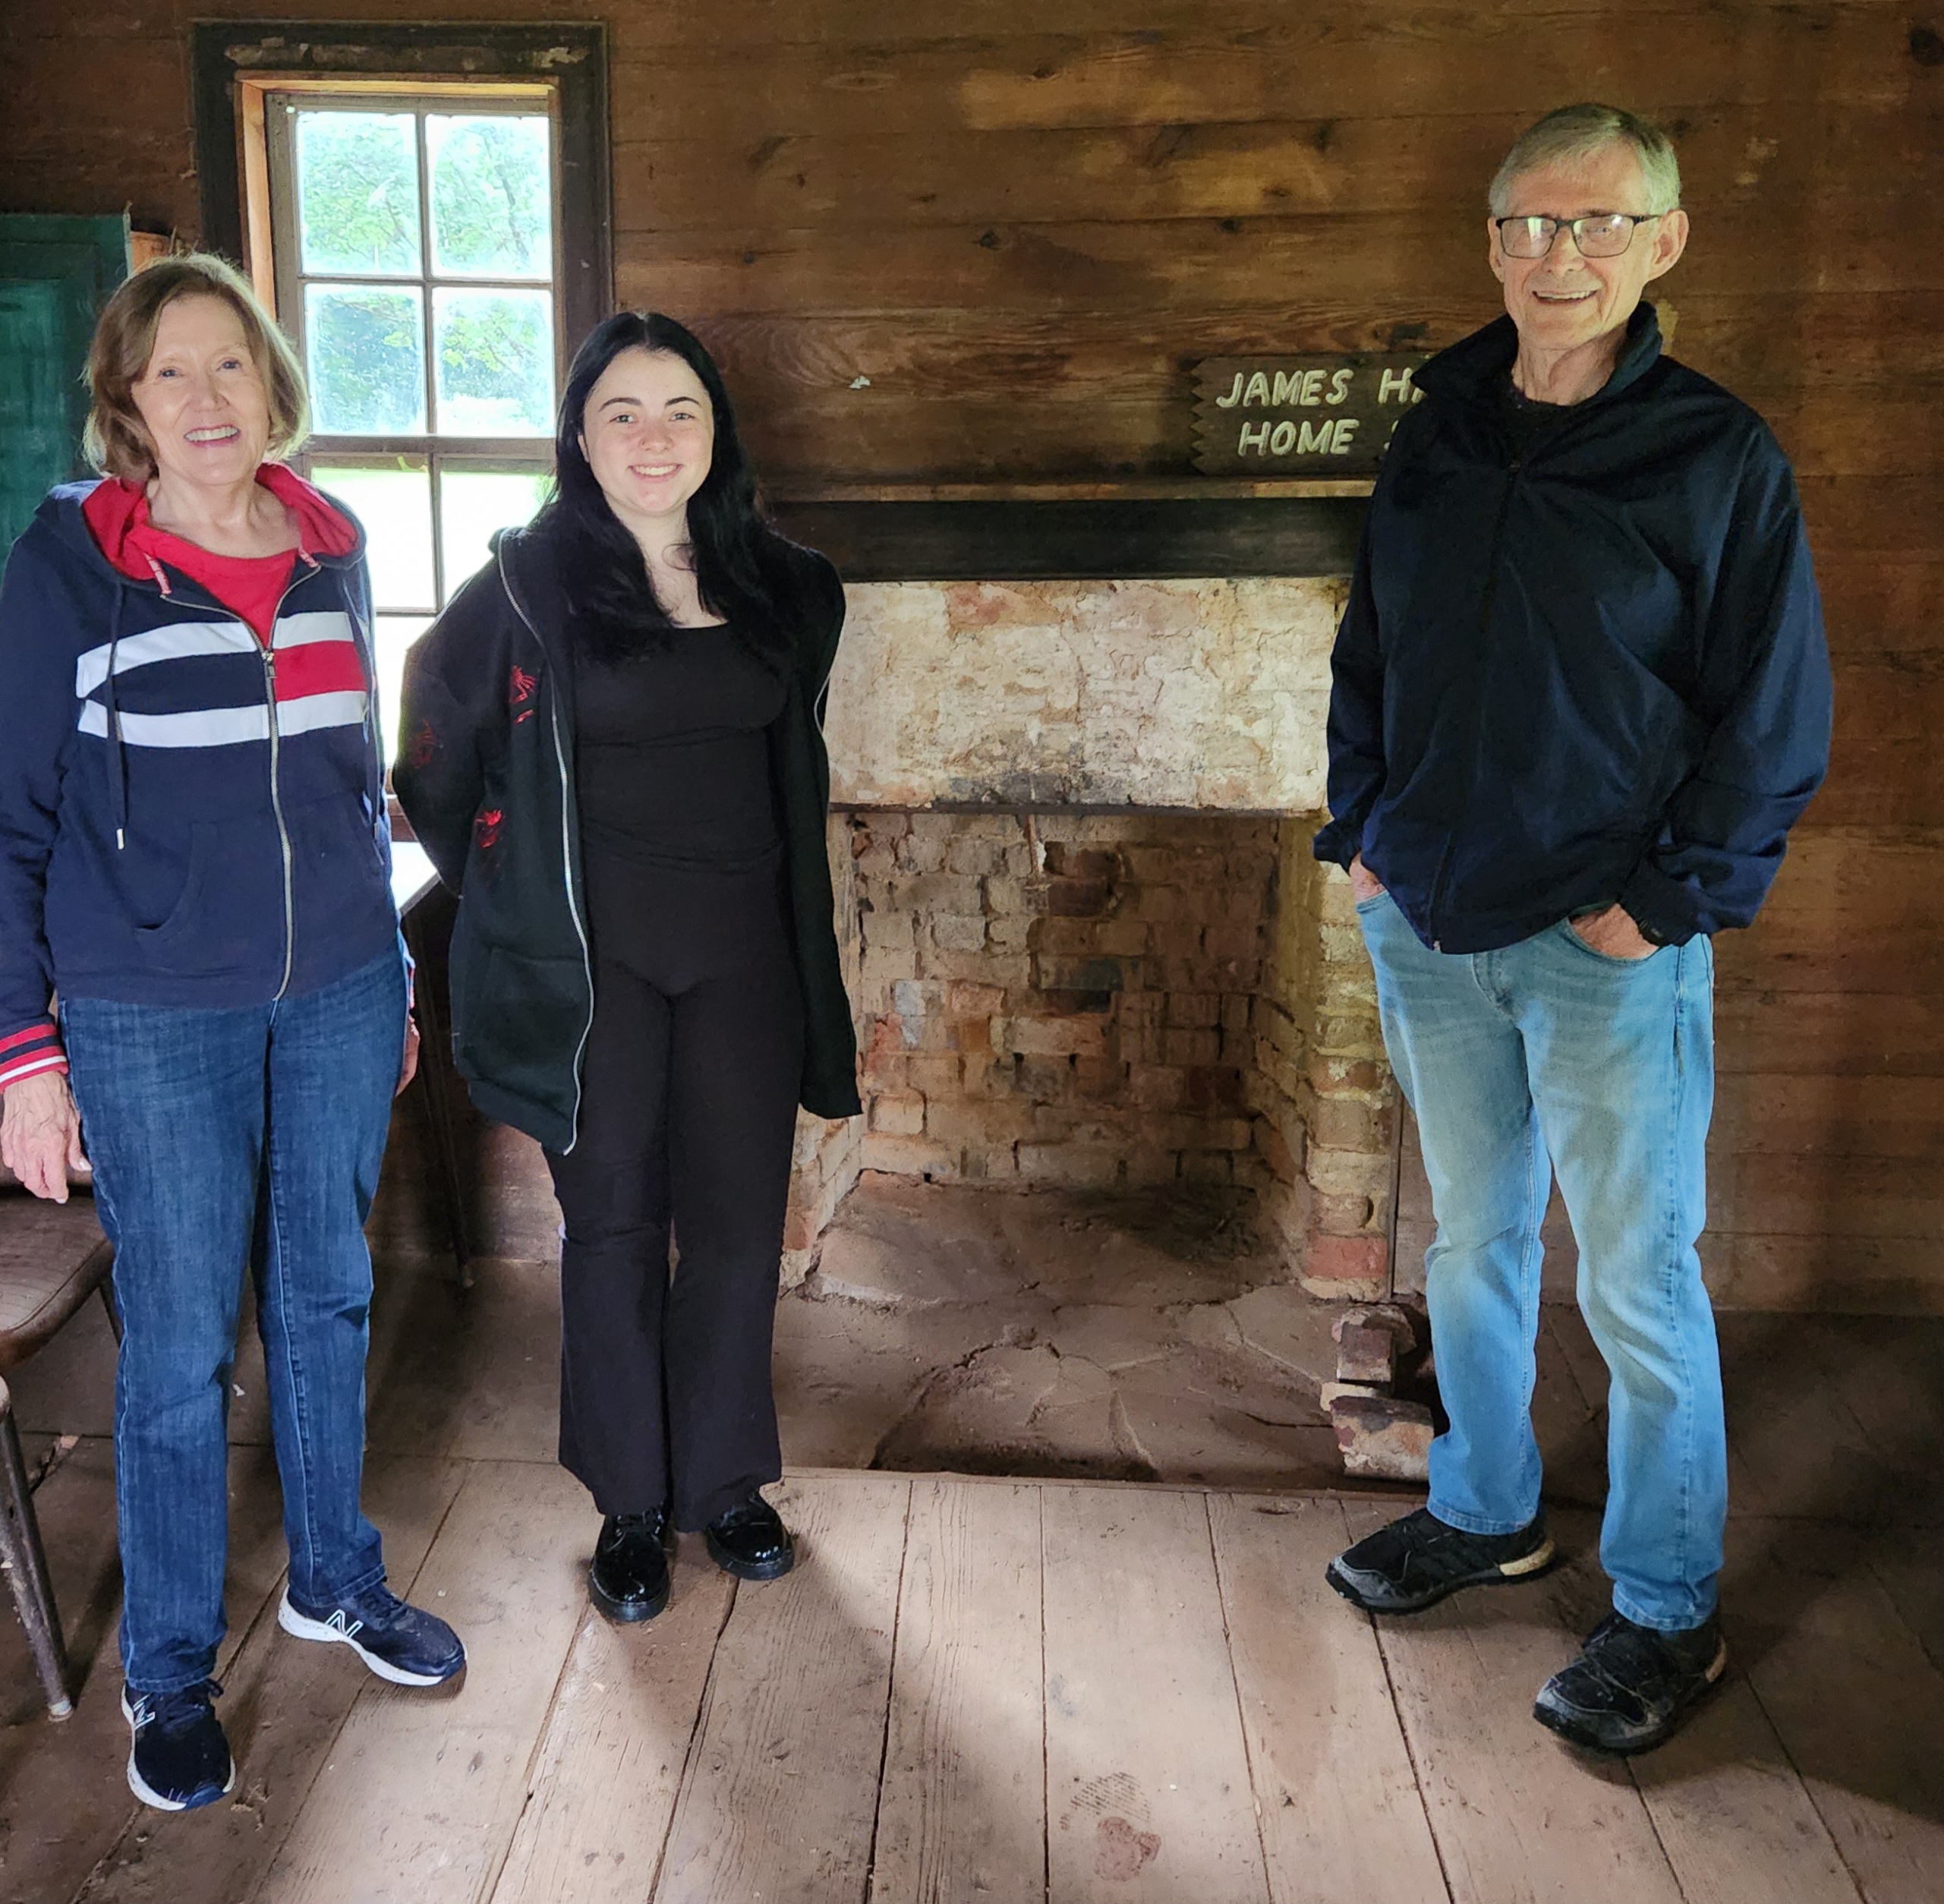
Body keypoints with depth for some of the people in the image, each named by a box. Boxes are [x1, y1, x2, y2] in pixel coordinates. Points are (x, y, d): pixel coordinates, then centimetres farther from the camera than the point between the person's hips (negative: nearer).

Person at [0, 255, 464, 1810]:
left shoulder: (333, 548, 5)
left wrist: (393, 970, 16)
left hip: (338, 994, 4)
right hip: (153, 1021, -4)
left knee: (327, 1297, 16)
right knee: (181, 1345, 4)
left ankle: (336, 1578, 36)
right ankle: (168, 1670, 24)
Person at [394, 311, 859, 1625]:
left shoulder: (783, 588, 5)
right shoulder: (532, 583, -5)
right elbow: (438, 739, 6)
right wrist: (506, 891, 6)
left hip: (744, 950, 3)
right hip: (595, 960, -2)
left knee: (740, 1223, 7)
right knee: (615, 1225, 6)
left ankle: (725, 1480, 25)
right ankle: (631, 1503, 21)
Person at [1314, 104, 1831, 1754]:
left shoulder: (1718, 456, -7)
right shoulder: (1436, 438, 8)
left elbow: (1778, 715, -6)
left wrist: (1674, 899, -11)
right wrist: (1362, 831, 7)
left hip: (1609, 947, -5)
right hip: (1428, 932, 5)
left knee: (1638, 1284, 4)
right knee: (1472, 1243, 18)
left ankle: (1670, 1614, 22)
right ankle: (1487, 1512, 38)